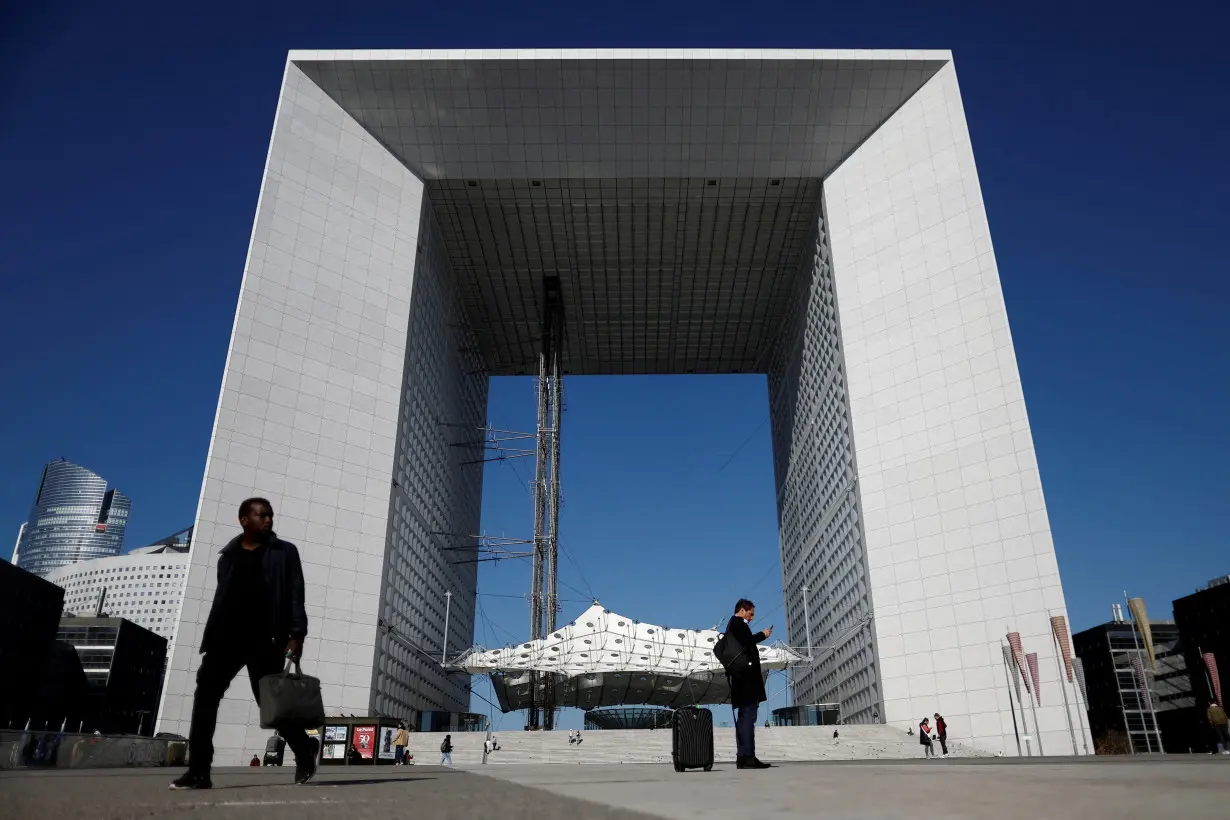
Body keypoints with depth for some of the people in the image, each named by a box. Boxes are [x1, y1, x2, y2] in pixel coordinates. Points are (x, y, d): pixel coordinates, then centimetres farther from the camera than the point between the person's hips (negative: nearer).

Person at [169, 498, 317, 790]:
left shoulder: (284, 552, 6)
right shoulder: (228, 556, 16)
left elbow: (295, 595, -2)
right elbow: (220, 599, 17)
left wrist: (296, 635, -13)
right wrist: (210, 638, 9)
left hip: (264, 639, -4)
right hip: (227, 636, 4)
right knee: (205, 695, -7)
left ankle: (304, 755, 14)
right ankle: (198, 770, -2)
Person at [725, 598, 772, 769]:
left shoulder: (732, 624, 25)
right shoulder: (738, 622, -5)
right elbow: (746, 642, -19)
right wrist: (762, 635, -7)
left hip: (740, 676, 11)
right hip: (746, 675, -11)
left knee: (744, 716, 8)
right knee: (748, 715, -13)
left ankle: (743, 757, 8)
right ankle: (747, 756, -17)